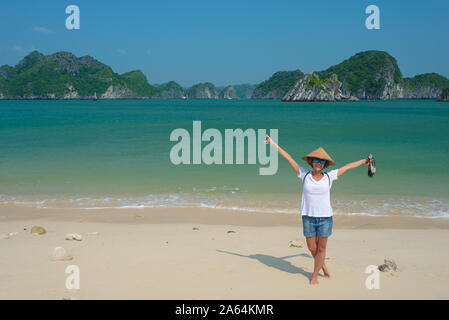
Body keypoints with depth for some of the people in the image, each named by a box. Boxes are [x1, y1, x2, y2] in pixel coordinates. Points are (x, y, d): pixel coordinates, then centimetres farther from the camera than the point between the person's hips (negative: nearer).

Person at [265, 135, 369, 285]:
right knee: (312, 248, 10)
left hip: (325, 218, 0)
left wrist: (364, 161, 21)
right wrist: (274, 145, -1)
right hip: (308, 217, 0)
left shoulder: (329, 176, 0)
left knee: (321, 249, 8)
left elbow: (348, 166, 11)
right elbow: (289, 159, -2)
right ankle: (323, 267, 37)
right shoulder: (305, 175, -2)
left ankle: (315, 275, 26)